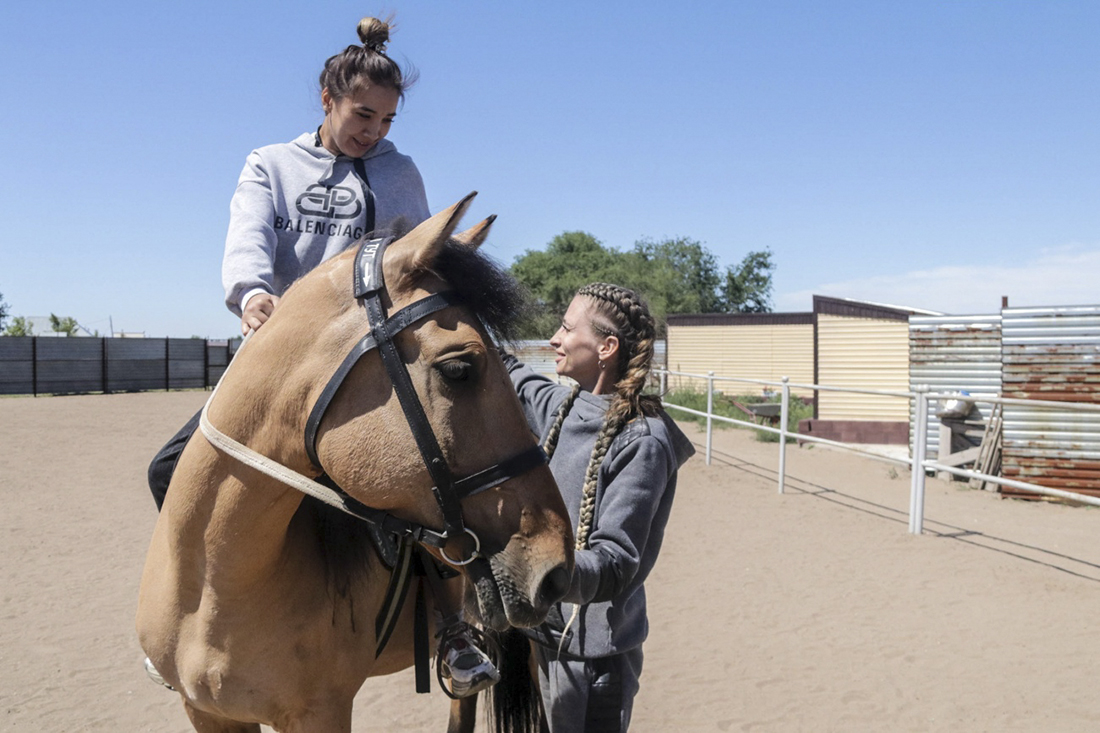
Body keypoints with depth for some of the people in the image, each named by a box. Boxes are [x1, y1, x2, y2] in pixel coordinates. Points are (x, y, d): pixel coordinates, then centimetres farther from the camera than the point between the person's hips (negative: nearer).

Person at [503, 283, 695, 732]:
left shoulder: (642, 442, -20)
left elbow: (617, 562, -24)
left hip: (591, 653, -7)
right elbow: (511, 376, 21)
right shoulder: (561, 407, 1)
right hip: (540, 635, 7)